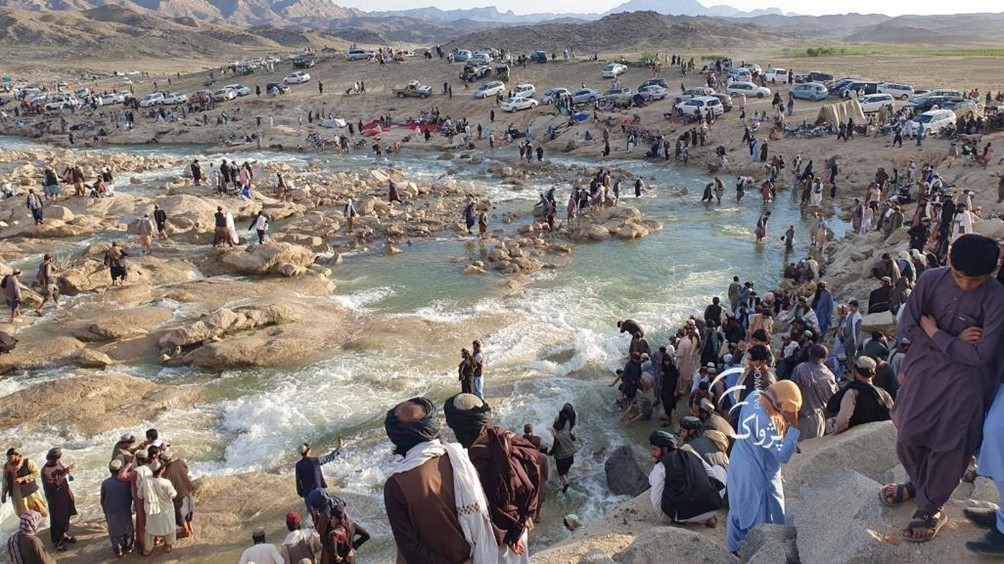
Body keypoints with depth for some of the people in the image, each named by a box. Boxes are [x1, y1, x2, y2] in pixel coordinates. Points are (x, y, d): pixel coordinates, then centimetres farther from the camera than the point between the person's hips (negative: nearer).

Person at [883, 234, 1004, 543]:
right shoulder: (931, 279, -11)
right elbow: (907, 326, -5)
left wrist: (935, 333, -14)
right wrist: (953, 341, -14)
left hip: (964, 379, -3)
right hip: (924, 369, 3)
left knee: (949, 445, 5)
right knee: (908, 436, 9)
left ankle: (931, 506, 25)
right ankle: (919, 482, 39)